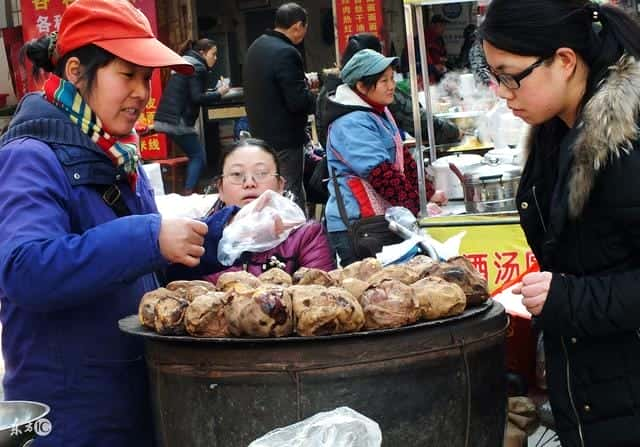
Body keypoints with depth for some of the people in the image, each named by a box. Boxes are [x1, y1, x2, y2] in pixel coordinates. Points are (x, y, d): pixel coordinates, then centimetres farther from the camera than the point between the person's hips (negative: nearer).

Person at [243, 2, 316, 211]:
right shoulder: (286, 53, -20)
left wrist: (303, 82, 18)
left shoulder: (256, 46, 10)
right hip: (284, 139, -9)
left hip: (259, 133, 9)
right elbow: (298, 102, -23)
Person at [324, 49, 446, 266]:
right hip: (355, 227, -9)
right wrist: (420, 205, -21)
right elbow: (381, 174, -23)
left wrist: (429, 193, 8)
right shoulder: (351, 124, -17)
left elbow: (403, 159, 18)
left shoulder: (379, 112, 15)